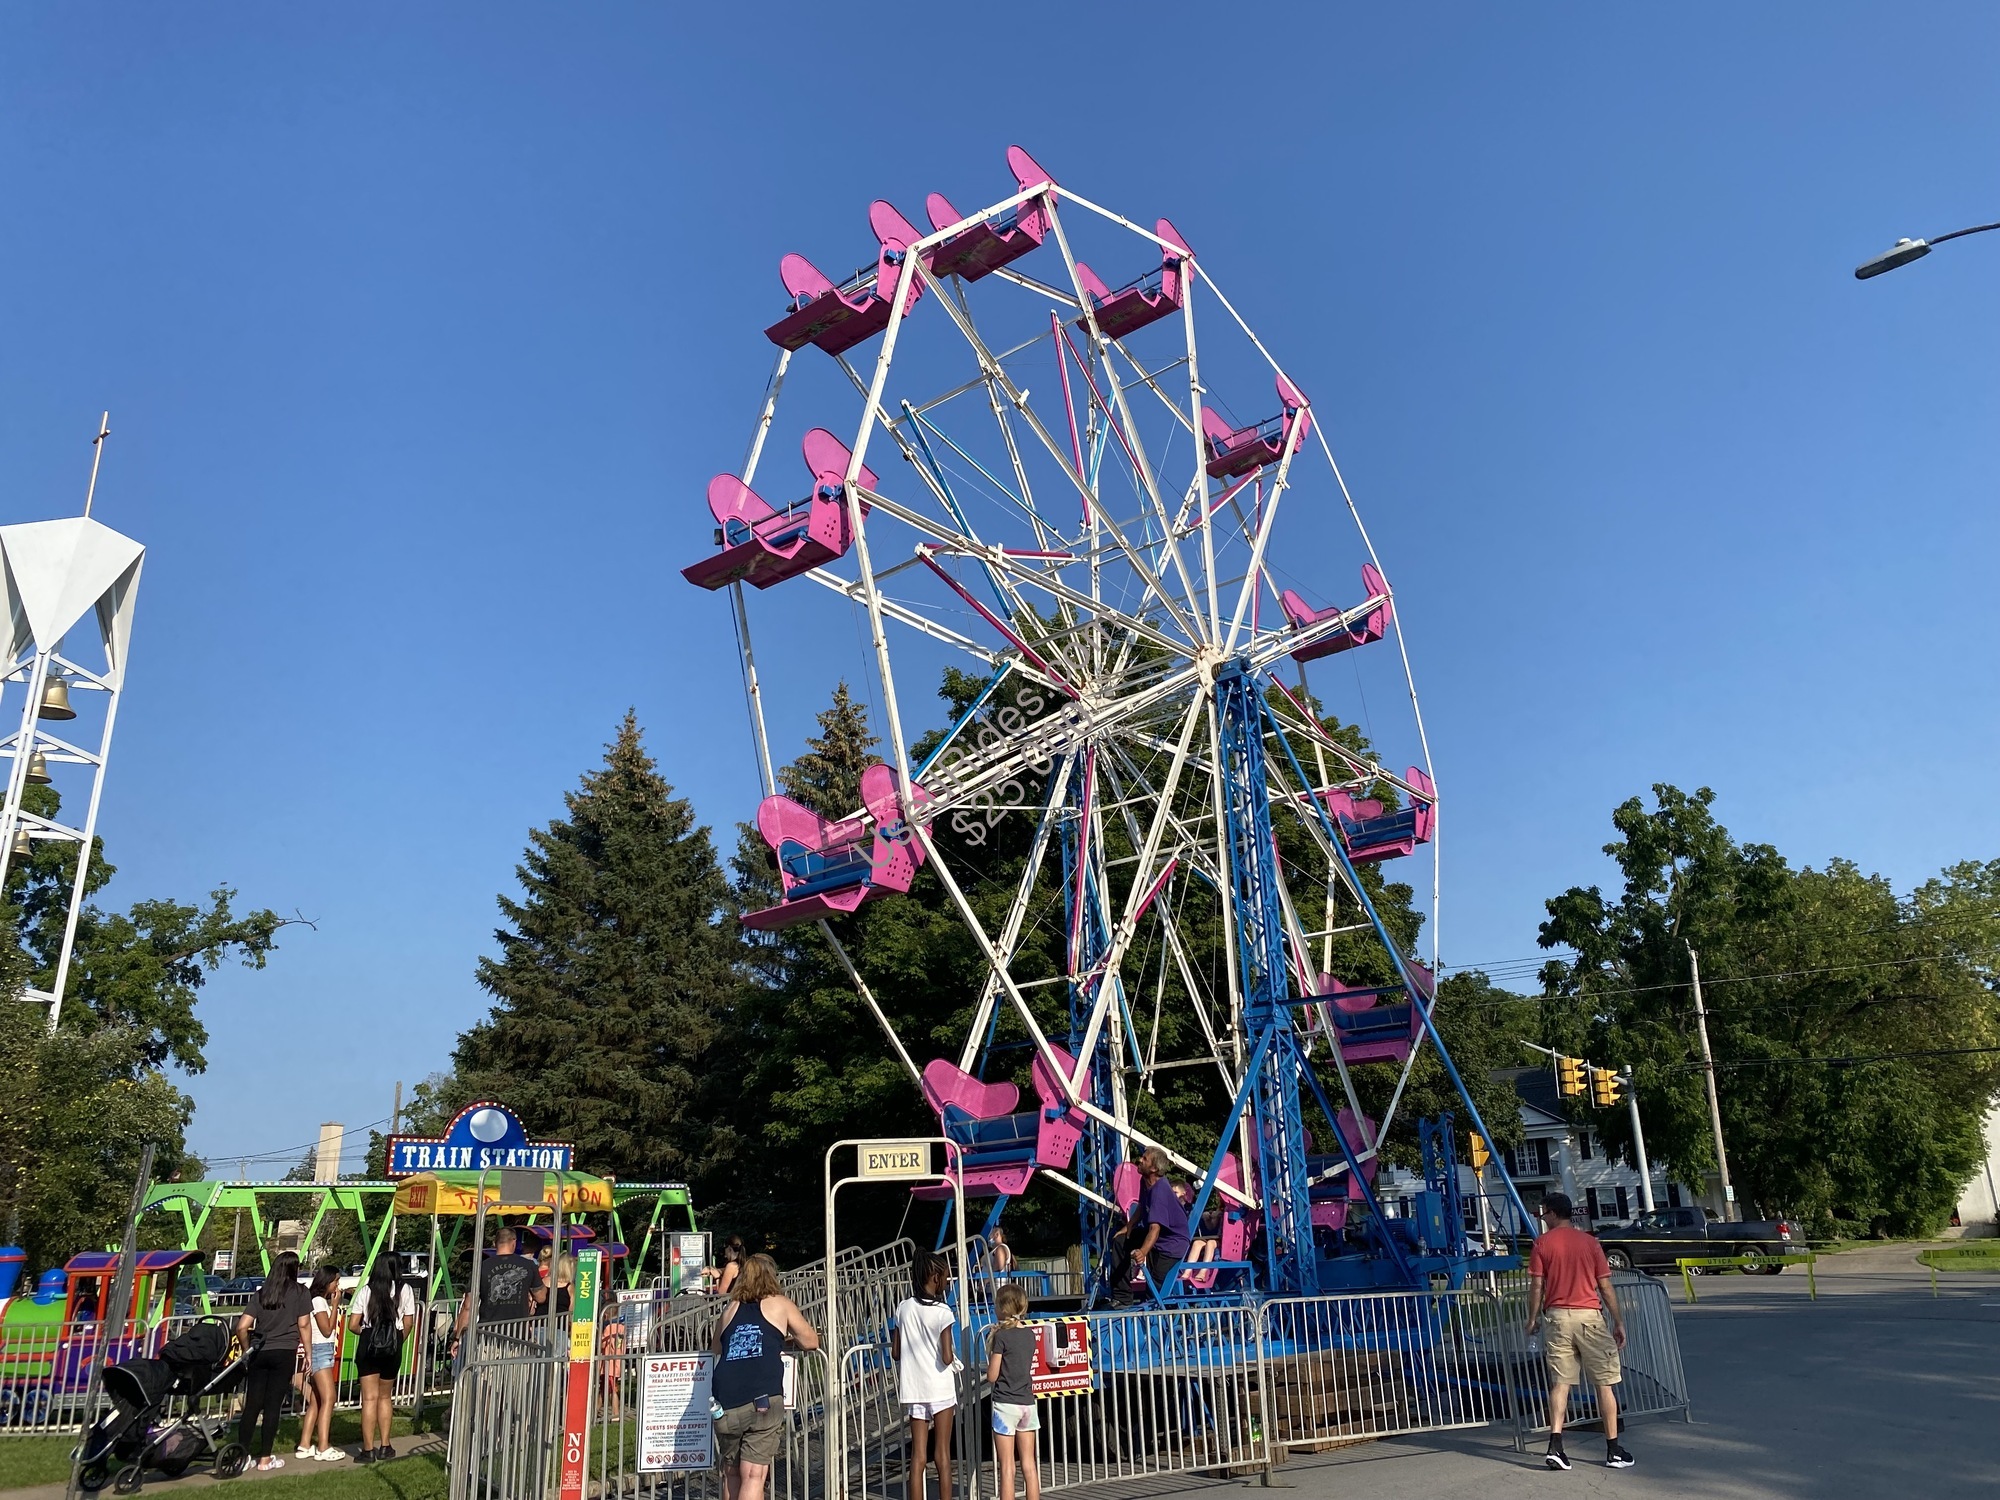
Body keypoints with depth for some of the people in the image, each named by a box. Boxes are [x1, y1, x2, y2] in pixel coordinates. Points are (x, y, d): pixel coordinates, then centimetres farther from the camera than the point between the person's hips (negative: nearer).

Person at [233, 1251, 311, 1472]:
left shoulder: (261, 1294, 9)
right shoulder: (299, 1292, 1)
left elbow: (242, 1327, 4)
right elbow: (303, 1325, -2)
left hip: (259, 1353, 3)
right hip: (284, 1353, -3)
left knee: (251, 1405, 9)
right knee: (273, 1405, 2)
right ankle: (265, 1459, 6)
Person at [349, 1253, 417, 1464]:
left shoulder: (366, 1292, 1)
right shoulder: (405, 1290, 0)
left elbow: (353, 1325, 0)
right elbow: (408, 1324, 2)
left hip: (368, 1345, -1)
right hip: (393, 1348, 1)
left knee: (370, 1399, 3)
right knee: (385, 1397, 17)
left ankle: (368, 1450, 2)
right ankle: (385, 1446, 20)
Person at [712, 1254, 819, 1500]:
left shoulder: (729, 1311, 22)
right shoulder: (780, 1304, 15)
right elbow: (811, 1342, 19)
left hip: (725, 1403, 3)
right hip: (763, 1401, -3)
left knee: (731, 1475, 17)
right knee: (753, 1476, -4)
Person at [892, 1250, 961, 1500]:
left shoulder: (903, 1308, 0)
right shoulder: (942, 1312, -14)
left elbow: (895, 1353, 4)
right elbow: (947, 1357, -19)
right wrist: (958, 1363, 3)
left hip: (913, 1388, 4)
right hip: (940, 1388, -4)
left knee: (918, 1455, 7)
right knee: (942, 1453, 6)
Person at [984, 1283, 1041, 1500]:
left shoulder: (1002, 1335, -12)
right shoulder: (1030, 1334, 5)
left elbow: (992, 1376, -11)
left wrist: (990, 1353, 6)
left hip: (1005, 1404, -6)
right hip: (1028, 1403, 6)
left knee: (1007, 1467, 0)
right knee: (1029, 1464, 11)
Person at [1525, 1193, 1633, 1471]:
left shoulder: (1543, 1243, 1)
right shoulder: (1589, 1242, 3)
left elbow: (1536, 1285, -2)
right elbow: (1605, 1286, 1)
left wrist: (1532, 1318, 9)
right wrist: (1619, 1322, 9)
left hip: (1557, 1316, 0)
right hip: (1588, 1316, 0)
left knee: (1560, 1383, 3)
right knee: (1604, 1384, 7)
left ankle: (1555, 1446, -5)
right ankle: (1613, 1450, 10)